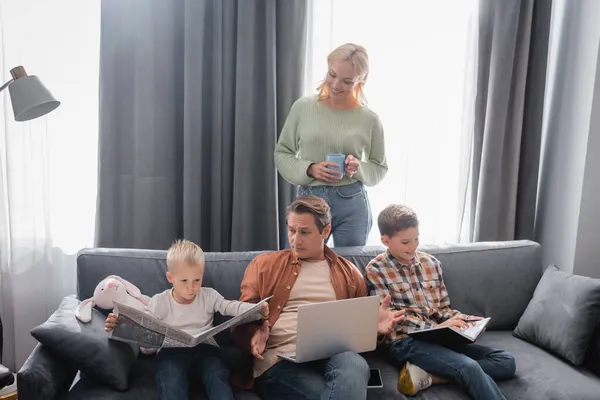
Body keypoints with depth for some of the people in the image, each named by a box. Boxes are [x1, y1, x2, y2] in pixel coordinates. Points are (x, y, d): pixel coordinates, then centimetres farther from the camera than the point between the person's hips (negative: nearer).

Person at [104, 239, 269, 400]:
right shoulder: (159, 302, 9)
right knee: (172, 386, -32)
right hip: (171, 351, -1)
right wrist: (119, 324, -14)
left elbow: (231, 306, 4)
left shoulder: (209, 296, 11)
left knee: (218, 379, -29)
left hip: (204, 349, 1)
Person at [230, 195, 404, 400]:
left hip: (333, 354, 3)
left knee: (354, 366, -37)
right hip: (280, 357, -2)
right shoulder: (264, 264, 14)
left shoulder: (348, 273, 19)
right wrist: (253, 336, -10)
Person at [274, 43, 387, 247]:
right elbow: (281, 154, 4)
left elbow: (380, 168, 8)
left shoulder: (369, 119, -3)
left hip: (352, 205, 0)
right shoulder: (303, 107, -2)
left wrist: (359, 169, -13)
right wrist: (309, 169, -12)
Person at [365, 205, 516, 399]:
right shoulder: (376, 270, -3)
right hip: (404, 342, -8)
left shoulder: (432, 263, 13)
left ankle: (425, 375, -19)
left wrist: (465, 320, -3)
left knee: (506, 361, -11)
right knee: (470, 368, -32)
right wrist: (435, 328, -19)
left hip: (439, 337, 8)